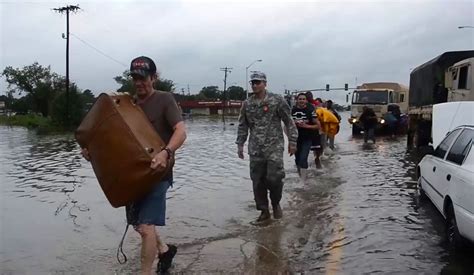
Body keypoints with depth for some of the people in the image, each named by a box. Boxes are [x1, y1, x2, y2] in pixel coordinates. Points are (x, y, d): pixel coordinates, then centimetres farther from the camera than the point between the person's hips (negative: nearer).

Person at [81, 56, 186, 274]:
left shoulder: (164, 99, -9)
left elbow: (181, 131, -22)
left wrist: (166, 152, -41)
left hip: (156, 173, -7)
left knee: (146, 226, -13)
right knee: (138, 224, 18)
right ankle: (165, 249, 43)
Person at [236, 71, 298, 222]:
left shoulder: (277, 100, -4)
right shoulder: (247, 104, 7)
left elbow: (289, 122, -1)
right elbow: (242, 126, 14)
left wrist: (292, 141, -3)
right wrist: (240, 145, 10)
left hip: (274, 147, -3)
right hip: (255, 150, 4)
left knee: (274, 178, -10)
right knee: (258, 181, 5)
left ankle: (276, 204, 18)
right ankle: (264, 211, 20)